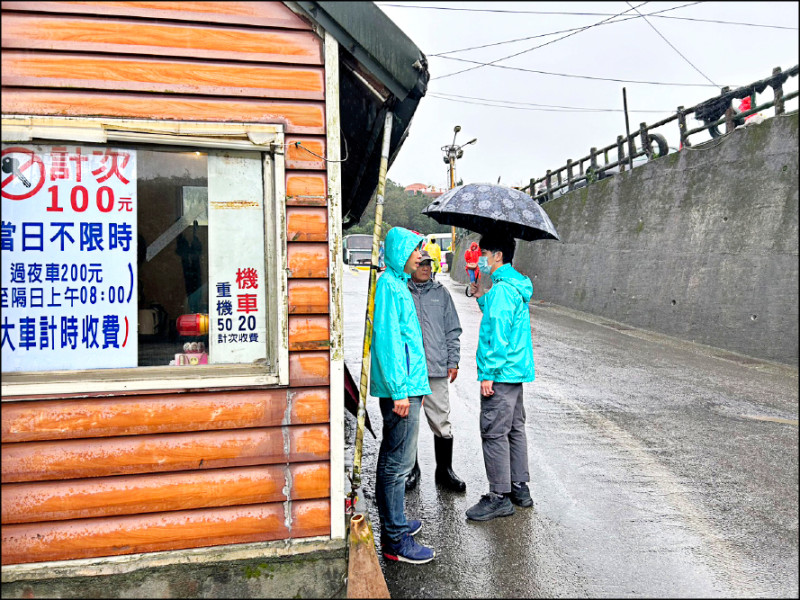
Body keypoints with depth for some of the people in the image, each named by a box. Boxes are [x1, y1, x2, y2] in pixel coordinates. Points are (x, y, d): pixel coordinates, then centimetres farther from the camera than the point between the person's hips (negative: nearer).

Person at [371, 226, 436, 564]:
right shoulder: (389, 285, -14)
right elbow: (387, 340, -21)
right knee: (399, 463, -3)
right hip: (400, 389, -10)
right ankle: (395, 541, 6)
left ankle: (393, 523, 32)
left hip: (406, 386, 10)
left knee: (393, 460, 18)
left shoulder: (398, 284, 17)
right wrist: (399, 391, -22)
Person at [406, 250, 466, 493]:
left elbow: (453, 330, 13)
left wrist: (453, 362, 7)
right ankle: (411, 470, 26)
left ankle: (445, 470, 20)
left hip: (437, 370, 1)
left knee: (442, 422, 3)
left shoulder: (441, 293, 10)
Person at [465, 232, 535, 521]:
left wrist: (488, 374, -20)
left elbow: (499, 335, -22)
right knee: (514, 429, 16)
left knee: (494, 433, -3)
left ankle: (499, 497, 5)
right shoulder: (517, 285, 14)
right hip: (517, 370, 11)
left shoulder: (501, 288, -18)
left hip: (501, 373, -11)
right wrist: (482, 298, 17)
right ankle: (519, 488, 26)